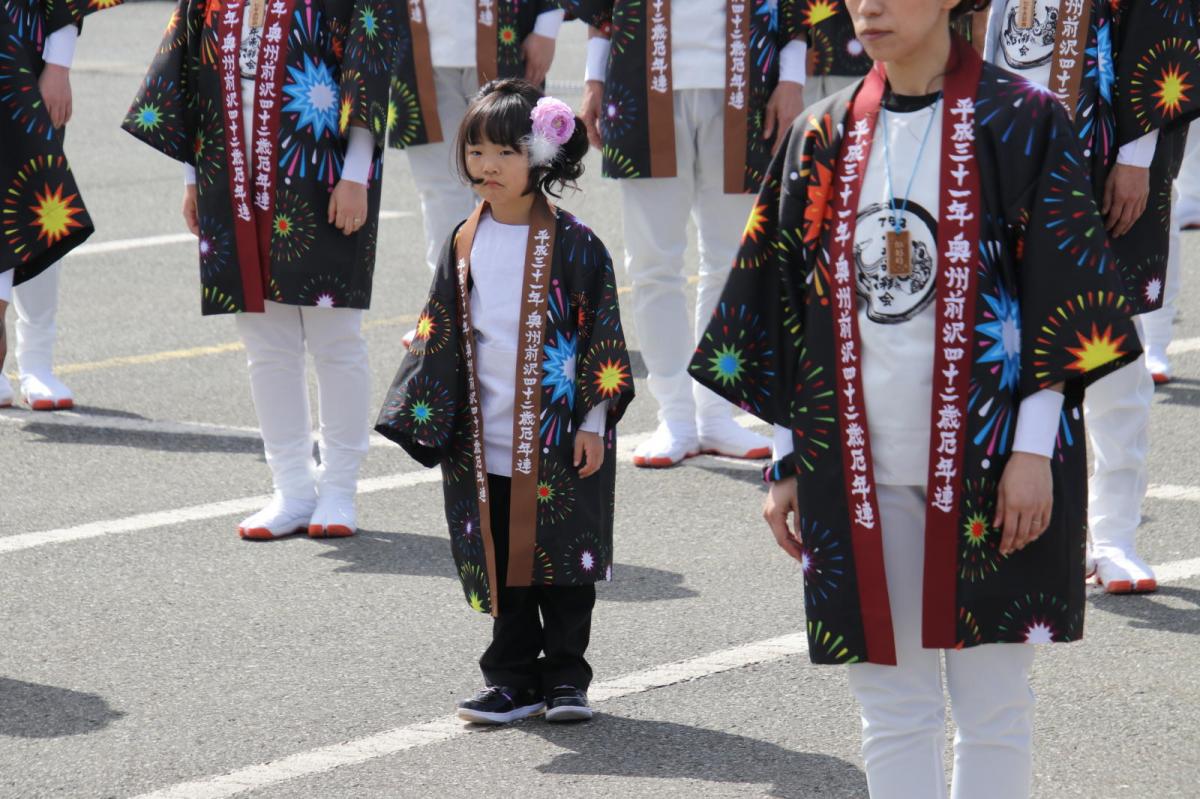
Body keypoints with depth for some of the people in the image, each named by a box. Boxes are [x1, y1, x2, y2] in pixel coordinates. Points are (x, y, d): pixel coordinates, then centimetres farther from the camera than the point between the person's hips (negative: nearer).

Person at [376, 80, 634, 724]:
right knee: (502, 561, 8)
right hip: (486, 439, 4)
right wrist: (426, 415, 7)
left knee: (562, 559, 2)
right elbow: (441, 332, 12)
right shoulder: (465, 244, 6)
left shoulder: (573, 245, -8)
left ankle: (564, 676, 13)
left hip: (557, 436, -4)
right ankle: (514, 677, 16)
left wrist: (592, 419, -8)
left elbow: (599, 333, -6)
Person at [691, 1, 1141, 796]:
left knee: (993, 706, 1)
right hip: (858, 458, 4)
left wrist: (1033, 447, -12)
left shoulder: (1021, 124, -4)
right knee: (891, 706, 7)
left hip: (986, 453, -4)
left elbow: (1061, 298, -6)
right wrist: (788, 464, 10)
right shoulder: (823, 138, 9)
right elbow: (789, 307, 12)